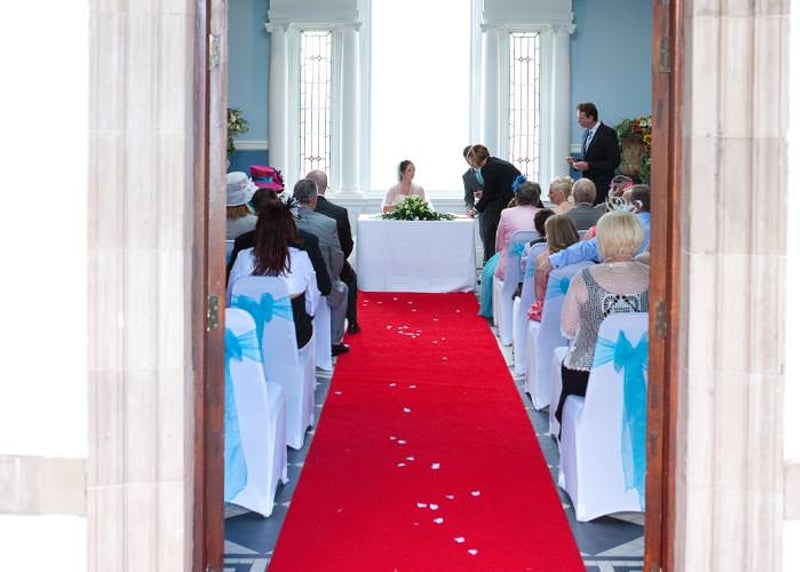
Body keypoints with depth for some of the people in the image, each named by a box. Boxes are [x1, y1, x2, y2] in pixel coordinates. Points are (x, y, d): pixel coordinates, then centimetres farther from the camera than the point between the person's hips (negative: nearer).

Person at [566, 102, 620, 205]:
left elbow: (613, 162, -13)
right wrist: (576, 161, 3)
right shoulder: (586, 133, 14)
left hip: (601, 185, -6)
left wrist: (588, 165, -18)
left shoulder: (608, 133, -9)